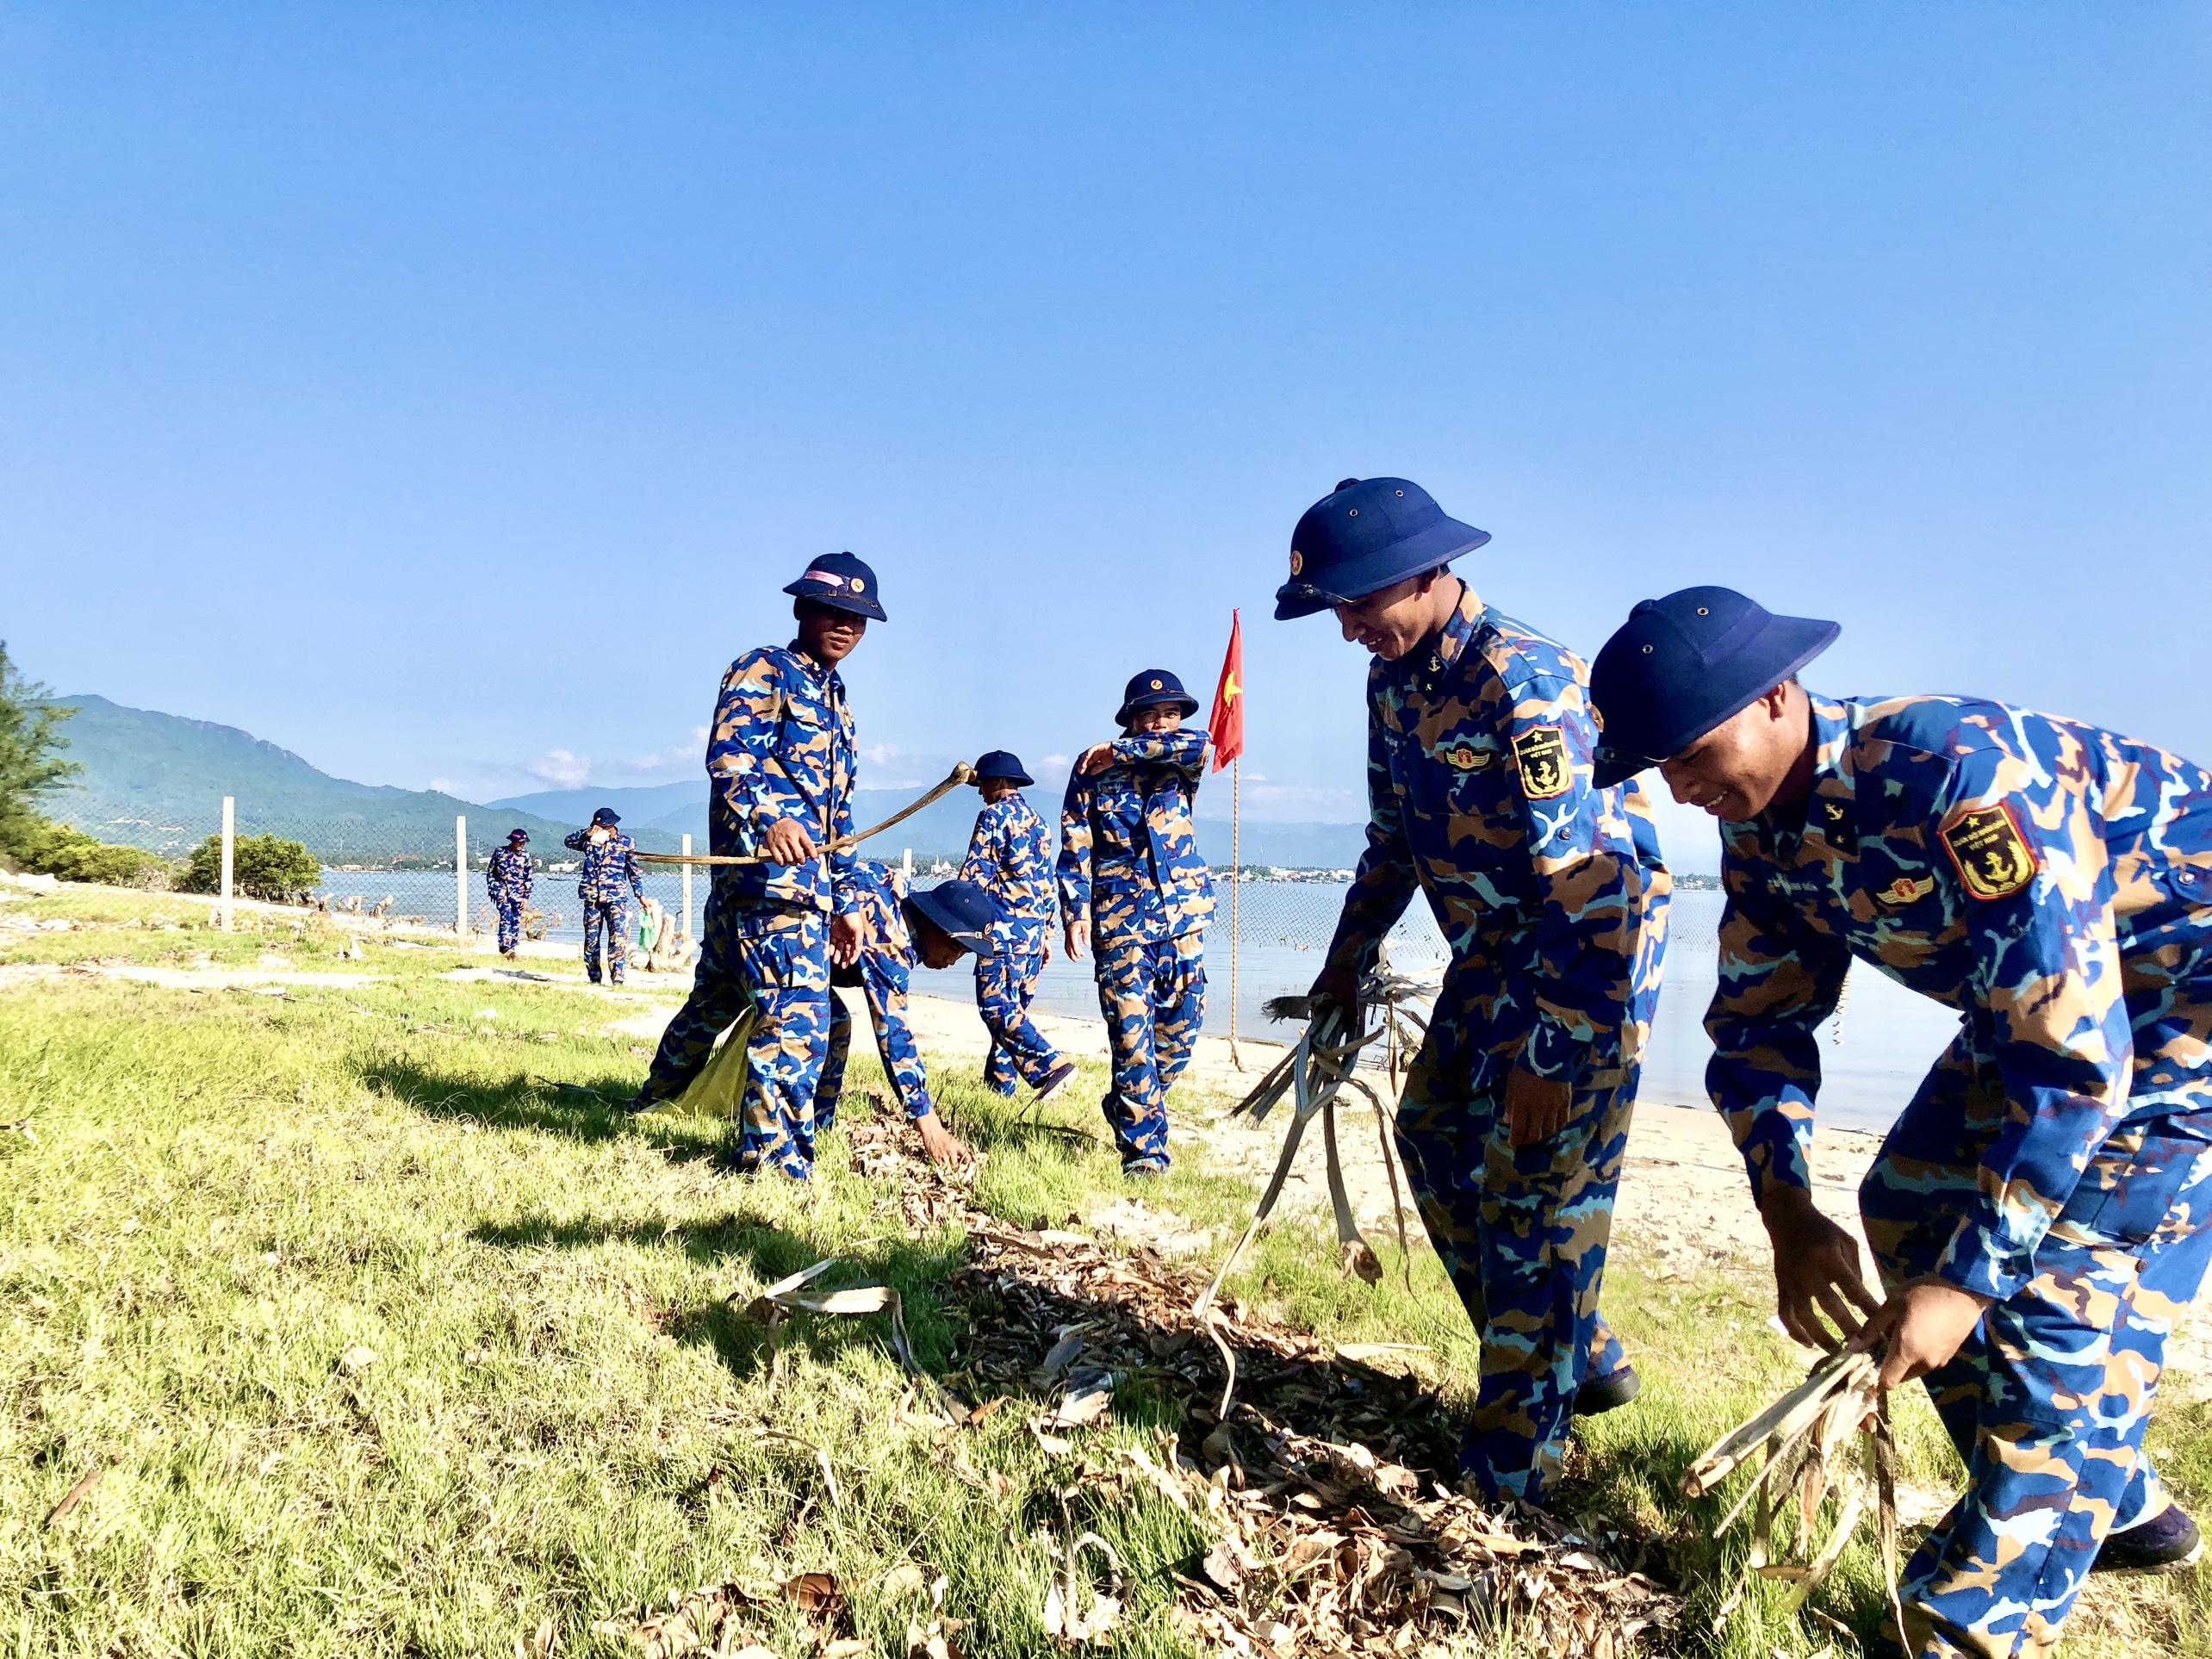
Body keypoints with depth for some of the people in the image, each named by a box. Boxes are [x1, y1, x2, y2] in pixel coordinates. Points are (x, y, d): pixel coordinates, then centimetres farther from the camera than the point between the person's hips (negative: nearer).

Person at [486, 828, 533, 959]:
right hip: (502, 890, -2)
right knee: (506, 915, -18)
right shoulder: (500, 852, 0)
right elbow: (490, 871, 7)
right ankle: (505, 946, -27)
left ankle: (512, 947, 13)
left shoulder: (525, 855, 2)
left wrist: (526, 896, 1)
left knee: (516, 920, 4)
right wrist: (491, 889, 3)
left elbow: (528, 877, 5)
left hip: (518, 892, 2)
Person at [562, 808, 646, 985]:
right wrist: (587, 833, -11)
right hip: (592, 898, 3)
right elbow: (568, 842, 1)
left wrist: (640, 895, 7)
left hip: (616, 898, -3)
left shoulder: (626, 843, 4)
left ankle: (617, 978, -15)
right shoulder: (589, 841, 10)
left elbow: (634, 871, 8)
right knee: (591, 938, 7)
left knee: (618, 937, -13)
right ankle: (594, 977, 15)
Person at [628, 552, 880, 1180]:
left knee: (716, 998, 21)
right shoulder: (762, 671, 0)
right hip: (769, 872, -9)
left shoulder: (836, 705, 26)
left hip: (807, 879, 9)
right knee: (796, 1020, -12)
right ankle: (775, 1165, -5)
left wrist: (846, 900, 23)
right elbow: (727, 755, -17)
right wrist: (769, 820, -35)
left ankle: (654, 1097, 39)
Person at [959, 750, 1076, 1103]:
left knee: (996, 1006, -11)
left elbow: (973, 874, -10)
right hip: (1034, 928, 8)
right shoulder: (1037, 821, 18)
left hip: (1003, 927, -8)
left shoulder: (993, 815, -5)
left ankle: (1050, 1066, -23)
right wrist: (1046, 932, 21)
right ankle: (999, 1083, 12)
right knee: (1012, 1006, 11)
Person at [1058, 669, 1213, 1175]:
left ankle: (1126, 1107, 31)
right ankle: (1144, 1148, 0)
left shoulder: (1180, 764, 9)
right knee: (1131, 1033, -9)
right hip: (1121, 918, -3)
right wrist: (1075, 912, -9)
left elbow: (1200, 745, -16)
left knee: (1180, 1029, 6)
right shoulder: (1094, 769, 4)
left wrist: (1120, 751, -13)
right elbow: (1075, 845, 1)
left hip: (1184, 914, 3)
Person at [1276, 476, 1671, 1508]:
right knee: (1434, 1132, 12)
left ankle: (1512, 1469, 4)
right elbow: (1393, 836, 15)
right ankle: (1579, 1363, 27)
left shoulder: (1524, 684, -26)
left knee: (1536, 1184, -8)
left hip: (1588, 944, -9)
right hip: (1493, 946, 9)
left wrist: (1548, 1055, -29)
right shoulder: (1394, 679, 1)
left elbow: (1582, 884, -29)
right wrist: (1347, 967, 17)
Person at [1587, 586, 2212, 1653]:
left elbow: (2071, 1046, -36)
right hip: (2043, 988, 9)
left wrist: (1968, 1278, -32)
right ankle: (2117, 1505, 23)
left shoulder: (1961, 774, -36)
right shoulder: (1761, 833, -9)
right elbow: (1758, 1024, -1)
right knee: (1911, 1203, 5)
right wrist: (1786, 1215, -15)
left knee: (2073, 1271, -17)